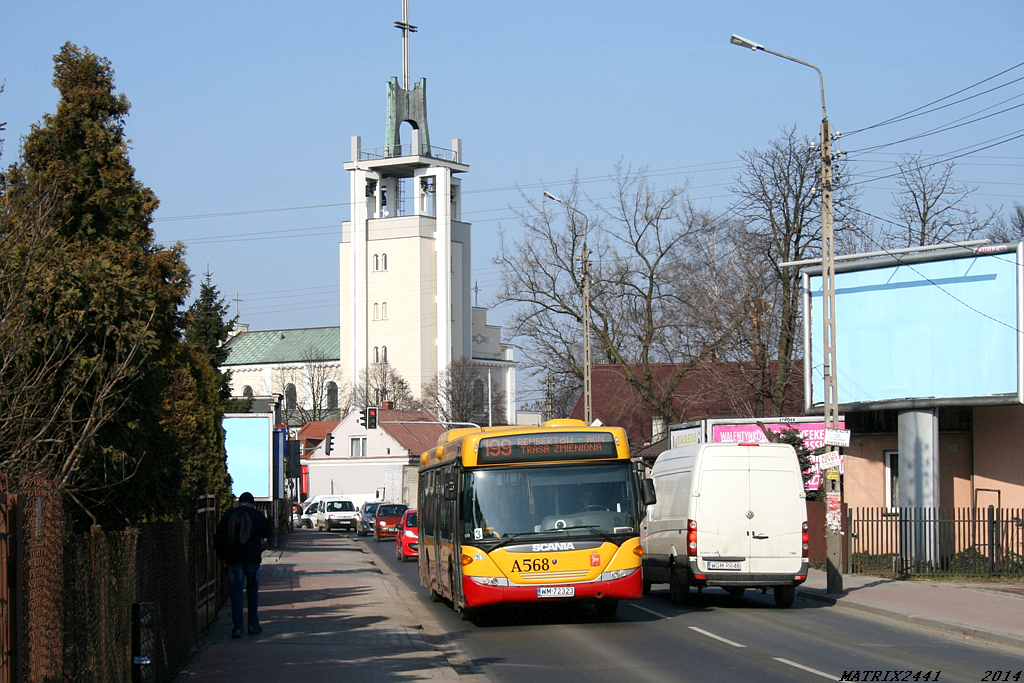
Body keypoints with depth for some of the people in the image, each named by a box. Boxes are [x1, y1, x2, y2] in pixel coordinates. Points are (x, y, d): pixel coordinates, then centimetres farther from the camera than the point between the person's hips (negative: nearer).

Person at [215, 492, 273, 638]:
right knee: (252, 591, 12)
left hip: (233, 560, 0)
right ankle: (253, 625, 14)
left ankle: (237, 628, -4)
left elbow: (218, 537, 5)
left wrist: (221, 555, 16)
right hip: (252, 559, 0)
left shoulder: (228, 515, 3)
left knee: (236, 593, 1)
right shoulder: (257, 515, -1)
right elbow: (267, 533, 5)